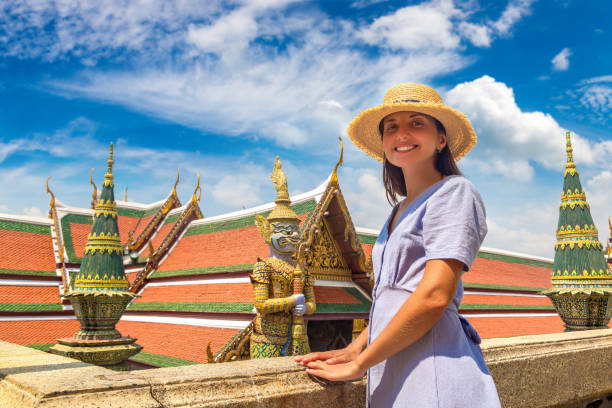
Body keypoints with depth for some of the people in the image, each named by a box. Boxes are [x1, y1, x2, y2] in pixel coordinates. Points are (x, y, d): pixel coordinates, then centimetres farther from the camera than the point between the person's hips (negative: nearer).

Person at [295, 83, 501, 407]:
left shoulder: (453, 192, -7)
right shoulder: (400, 211, 17)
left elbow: (434, 296, -17)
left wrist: (358, 365, -12)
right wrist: (354, 349, 6)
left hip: (432, 373, -7)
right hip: (391, 374, 7)